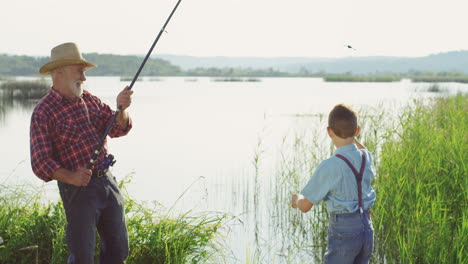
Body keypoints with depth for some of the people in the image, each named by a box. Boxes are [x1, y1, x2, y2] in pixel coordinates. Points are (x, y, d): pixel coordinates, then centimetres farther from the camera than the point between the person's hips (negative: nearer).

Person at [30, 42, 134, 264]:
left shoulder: (90, 100, 9)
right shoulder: (43, 112, -11)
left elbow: (118, 129, 2)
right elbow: (40, 163, -15)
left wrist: (121, 108, -19)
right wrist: (71, 177, -31)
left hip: (107, 180, 7)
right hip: (79, 189, -6)